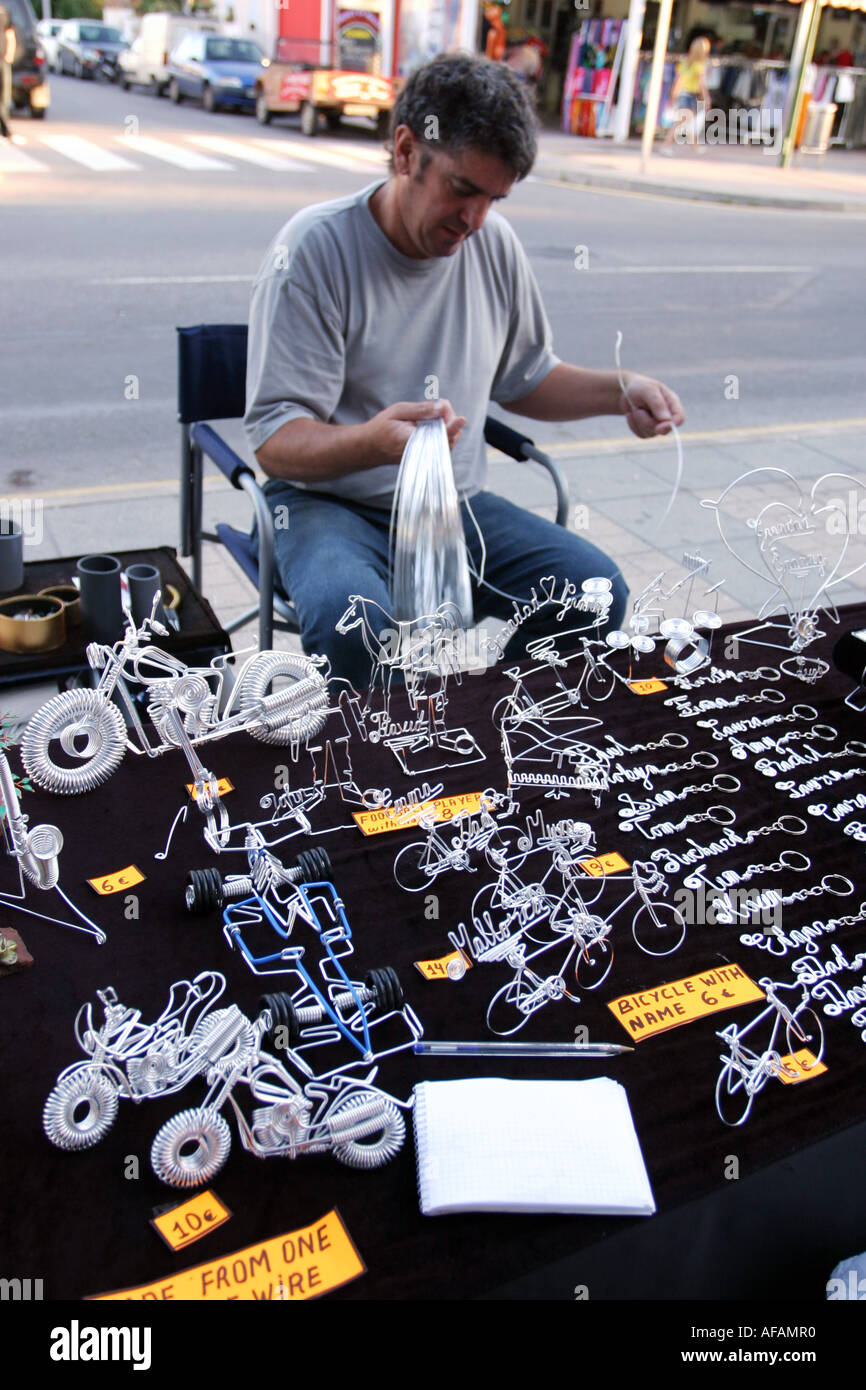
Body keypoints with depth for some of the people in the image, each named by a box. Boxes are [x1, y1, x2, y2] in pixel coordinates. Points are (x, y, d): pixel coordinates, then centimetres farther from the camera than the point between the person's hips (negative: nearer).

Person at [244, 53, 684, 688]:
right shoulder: (317, 247, -12)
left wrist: (620, 391, 3)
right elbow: (275, 439, -17)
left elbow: (526, 378, 21)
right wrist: (373, 441, -37)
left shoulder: (494, 243, 5)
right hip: (328, 501, -5)